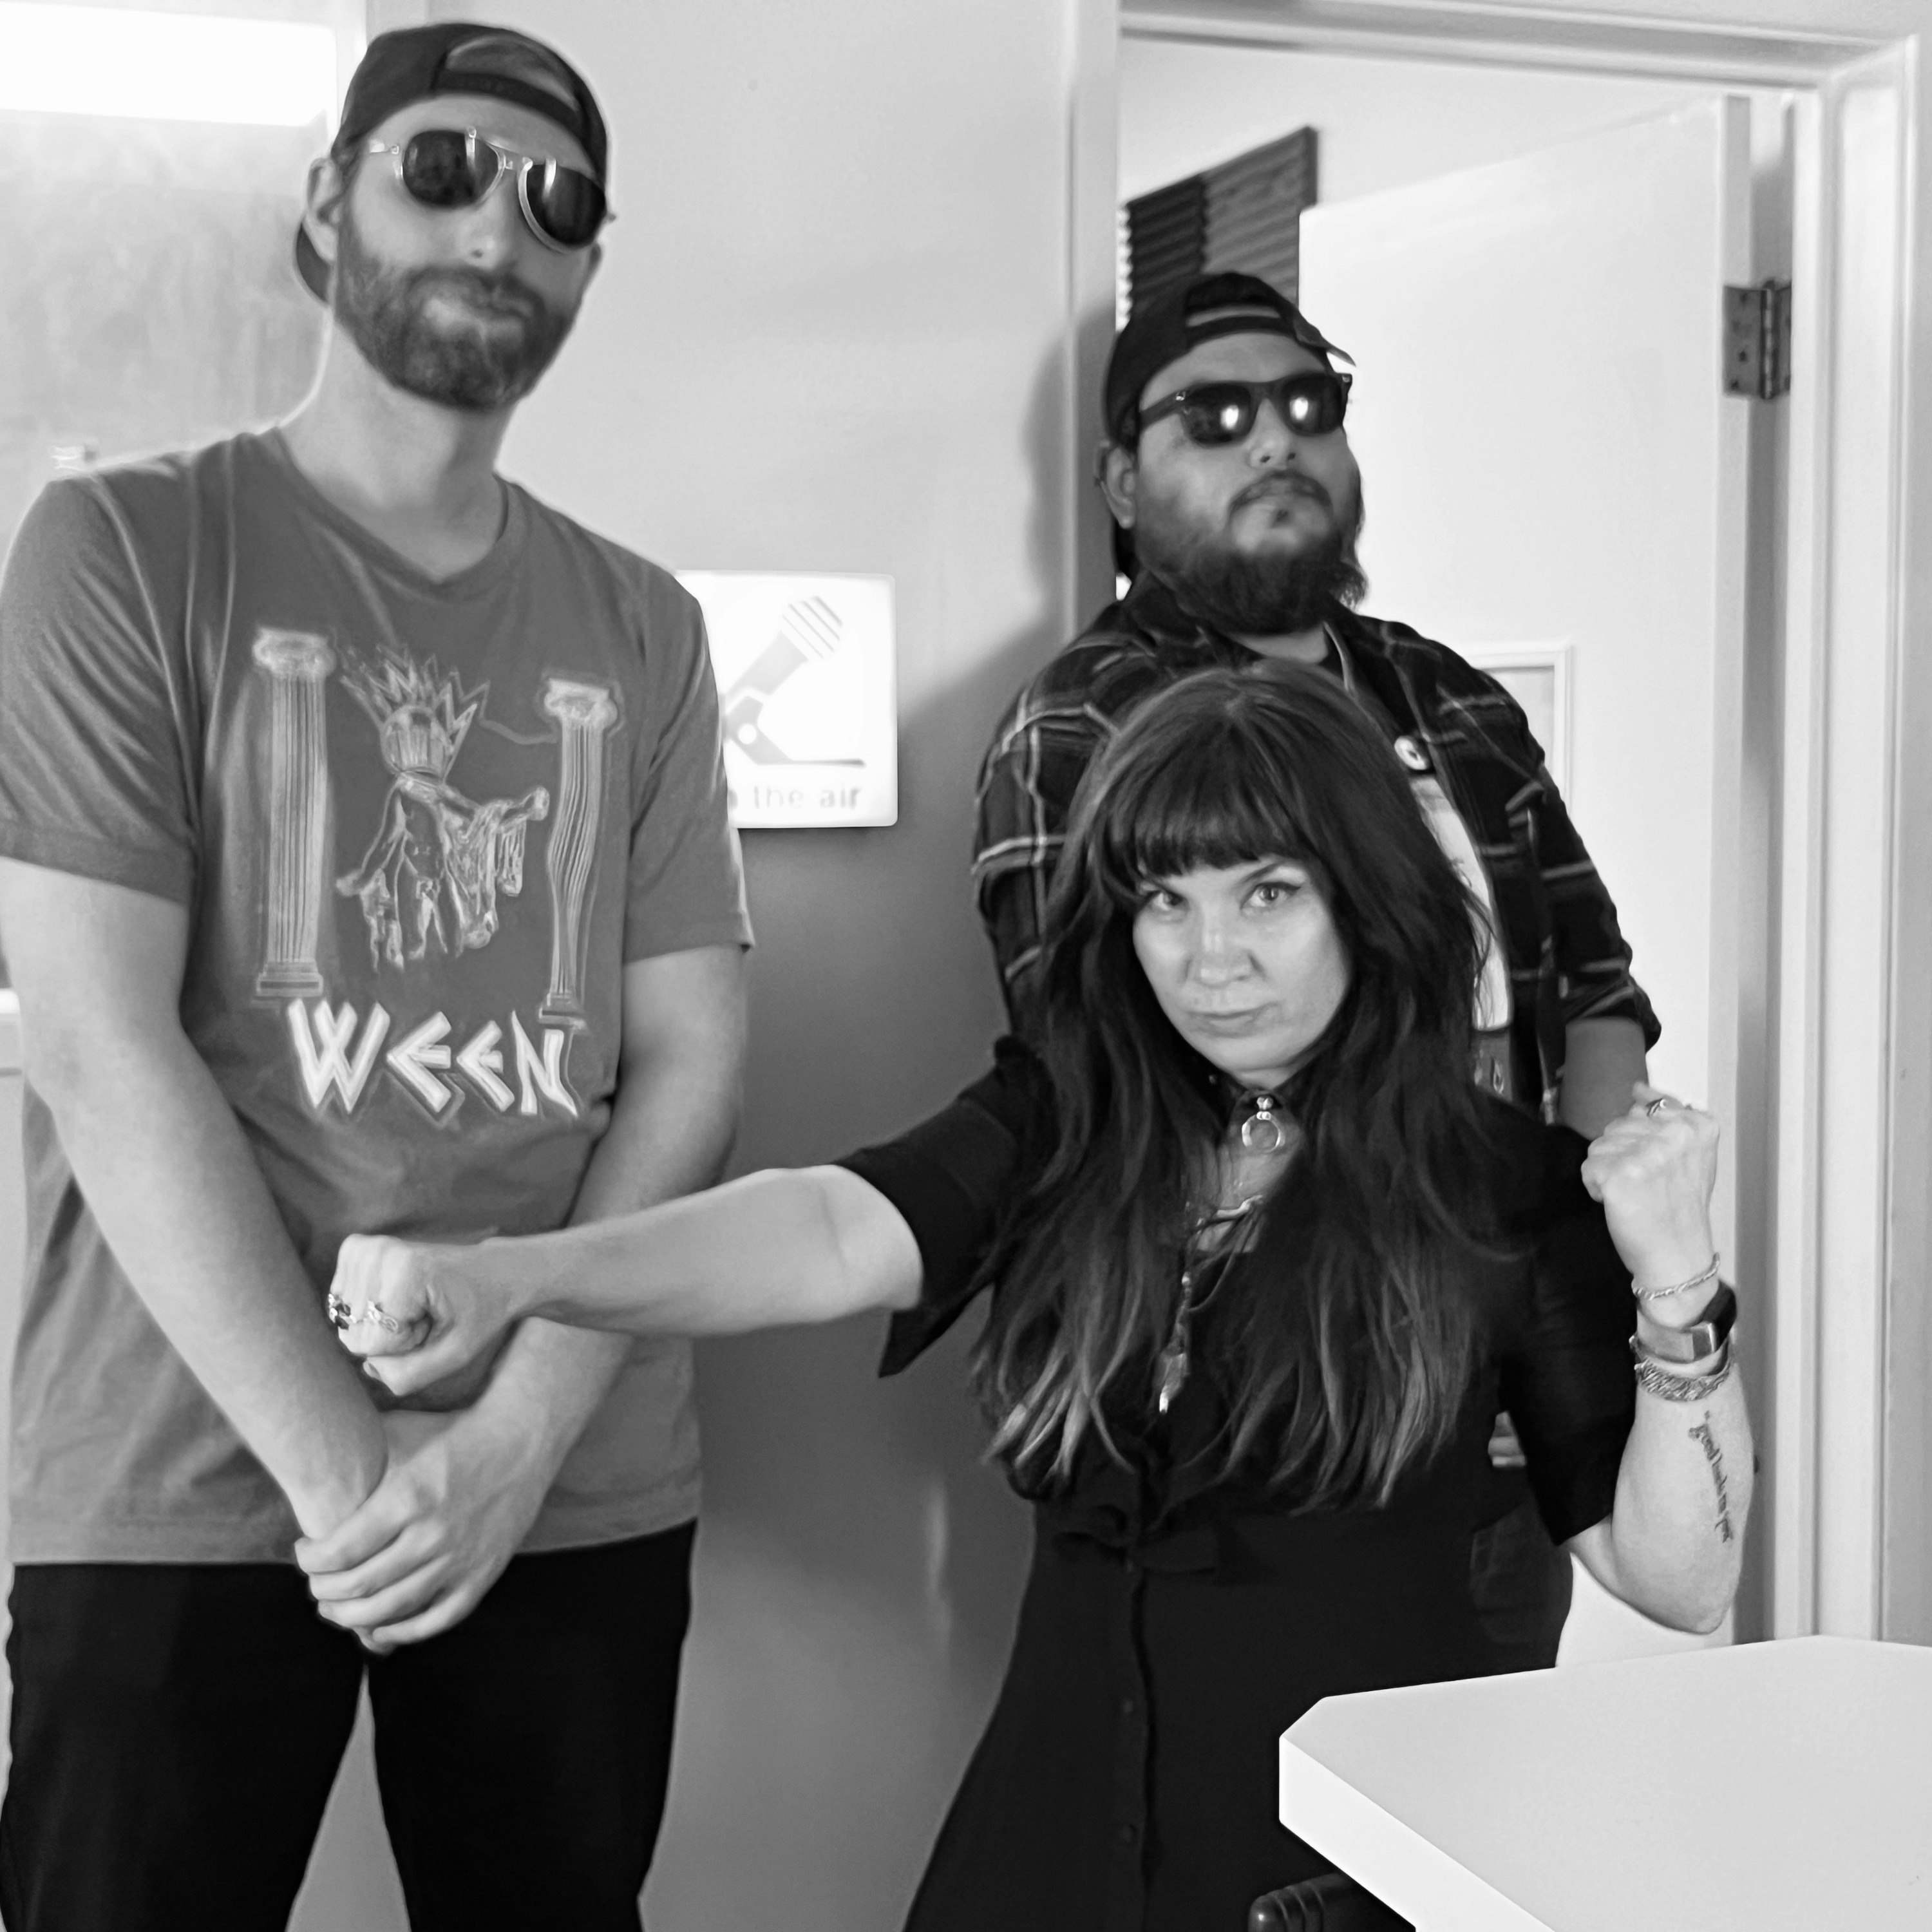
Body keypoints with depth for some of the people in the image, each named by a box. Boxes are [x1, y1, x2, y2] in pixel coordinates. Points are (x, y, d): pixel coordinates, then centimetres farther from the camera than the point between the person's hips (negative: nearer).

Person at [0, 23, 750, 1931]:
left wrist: (514, 1436, -11)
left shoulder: (639, 627, 9)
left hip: (582, 1495, 4)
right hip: (180, 1498, -3)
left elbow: (690, 1058, 3)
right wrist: (339, 1463, -15)